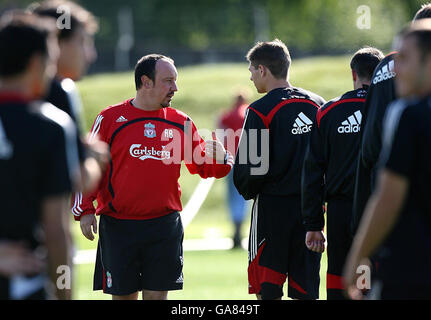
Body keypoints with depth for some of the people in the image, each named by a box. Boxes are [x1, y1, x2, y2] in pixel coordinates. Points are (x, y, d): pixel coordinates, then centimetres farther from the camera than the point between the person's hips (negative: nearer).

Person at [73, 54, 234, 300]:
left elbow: (201, 165, 15)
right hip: (118, 226, -2)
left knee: (157, 294, 0)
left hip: (165, 225, 2)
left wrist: (220, 160, -8)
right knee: (123, 295, 4)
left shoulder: (181, 123, 8)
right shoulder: (110, 119, 0)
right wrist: (85, 210, -5)